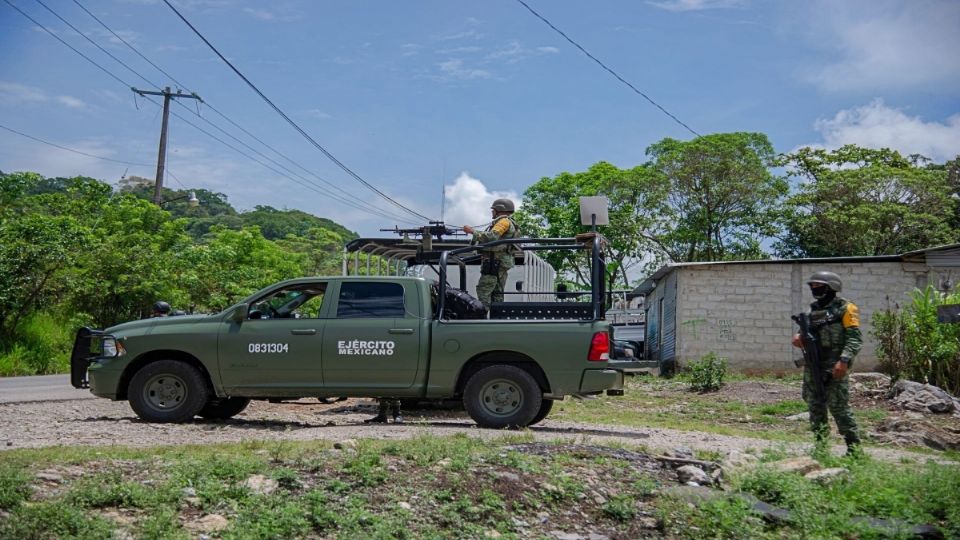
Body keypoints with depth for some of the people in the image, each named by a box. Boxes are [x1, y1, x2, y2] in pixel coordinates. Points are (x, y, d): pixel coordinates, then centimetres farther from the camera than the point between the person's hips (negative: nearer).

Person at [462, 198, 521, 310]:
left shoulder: (504, 221, -7)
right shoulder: (508, 222, 27)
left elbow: (491, 237, -21)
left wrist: (473, 231, -17)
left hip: (495, 262, -11)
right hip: (501, 263, 11)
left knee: (483, 290, -14)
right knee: (497, 293, 10)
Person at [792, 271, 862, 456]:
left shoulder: (845, 308, -5)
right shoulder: (814, 309, 16)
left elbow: (855, 338, -12)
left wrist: (844, 360, -23)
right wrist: (800, 338, -1)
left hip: (834, 366, -7)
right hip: (812, 366, 7)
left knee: (839, 407, -6)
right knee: (815, 406, 9)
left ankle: (854, 447, 4)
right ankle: (820, 445, 18)